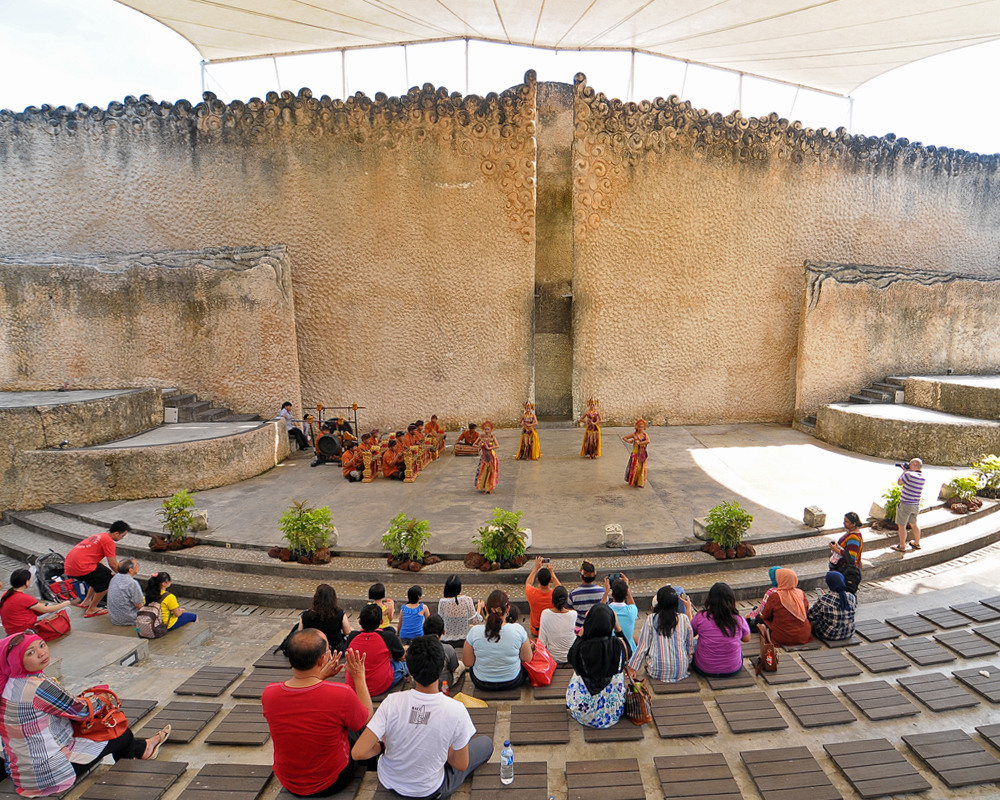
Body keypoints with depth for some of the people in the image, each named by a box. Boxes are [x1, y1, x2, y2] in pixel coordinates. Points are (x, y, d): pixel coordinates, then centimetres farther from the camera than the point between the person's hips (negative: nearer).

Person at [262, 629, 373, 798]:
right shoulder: (342, 694, -33)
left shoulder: (268, 694, -23)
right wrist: (359, 677, -4)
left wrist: (319, 676, 4)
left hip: (288, 783, 3)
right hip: (331, 783, -3)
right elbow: (367, 719, -10)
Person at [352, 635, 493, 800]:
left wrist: (382, 746, -3)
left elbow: (358, 753, -23)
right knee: (486, 743, 18)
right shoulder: (456, 710, -27)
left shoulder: (391, 702, -24)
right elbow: (461, 766, -14)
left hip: (388, 781, 3)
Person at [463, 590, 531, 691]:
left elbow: (467, 663, -11)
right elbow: (527, 659, -9)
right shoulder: (518, 630, -23)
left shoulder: (475, 631, -24)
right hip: (513, 682, 0)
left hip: (482, 683, 0)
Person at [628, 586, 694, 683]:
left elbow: (643, 646, -4)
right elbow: (690, 645, 5)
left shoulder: (650, 619, -10)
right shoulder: (684, 618, -6)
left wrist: (632, 667, 7)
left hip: (657, 672, -1)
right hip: (681, 672, 1)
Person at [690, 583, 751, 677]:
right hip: (733, 670, 2)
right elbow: (747, 639, 6)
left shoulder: (701, 617, -18)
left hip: (704, 669, -1)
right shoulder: (739, 620, -14)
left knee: (694, 645, 28)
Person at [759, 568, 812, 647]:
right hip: (804, 637, 2)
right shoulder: (801, 593, -6)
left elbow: (765, 615, -3)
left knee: (761, 619, 17)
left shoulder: (774, 597, -17)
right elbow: (806, 610, 12)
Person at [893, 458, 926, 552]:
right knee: (914, 524, 24)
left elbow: (899, 482, -3)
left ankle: (902, 547, 8)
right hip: (916, 505, 7)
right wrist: (906, 471, 16)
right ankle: (917, 543, 36)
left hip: (905, 504, -7)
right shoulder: (923, 477, 3)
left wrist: (904, 471, 5)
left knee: (901, 525, 3)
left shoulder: (909, 474, -19)